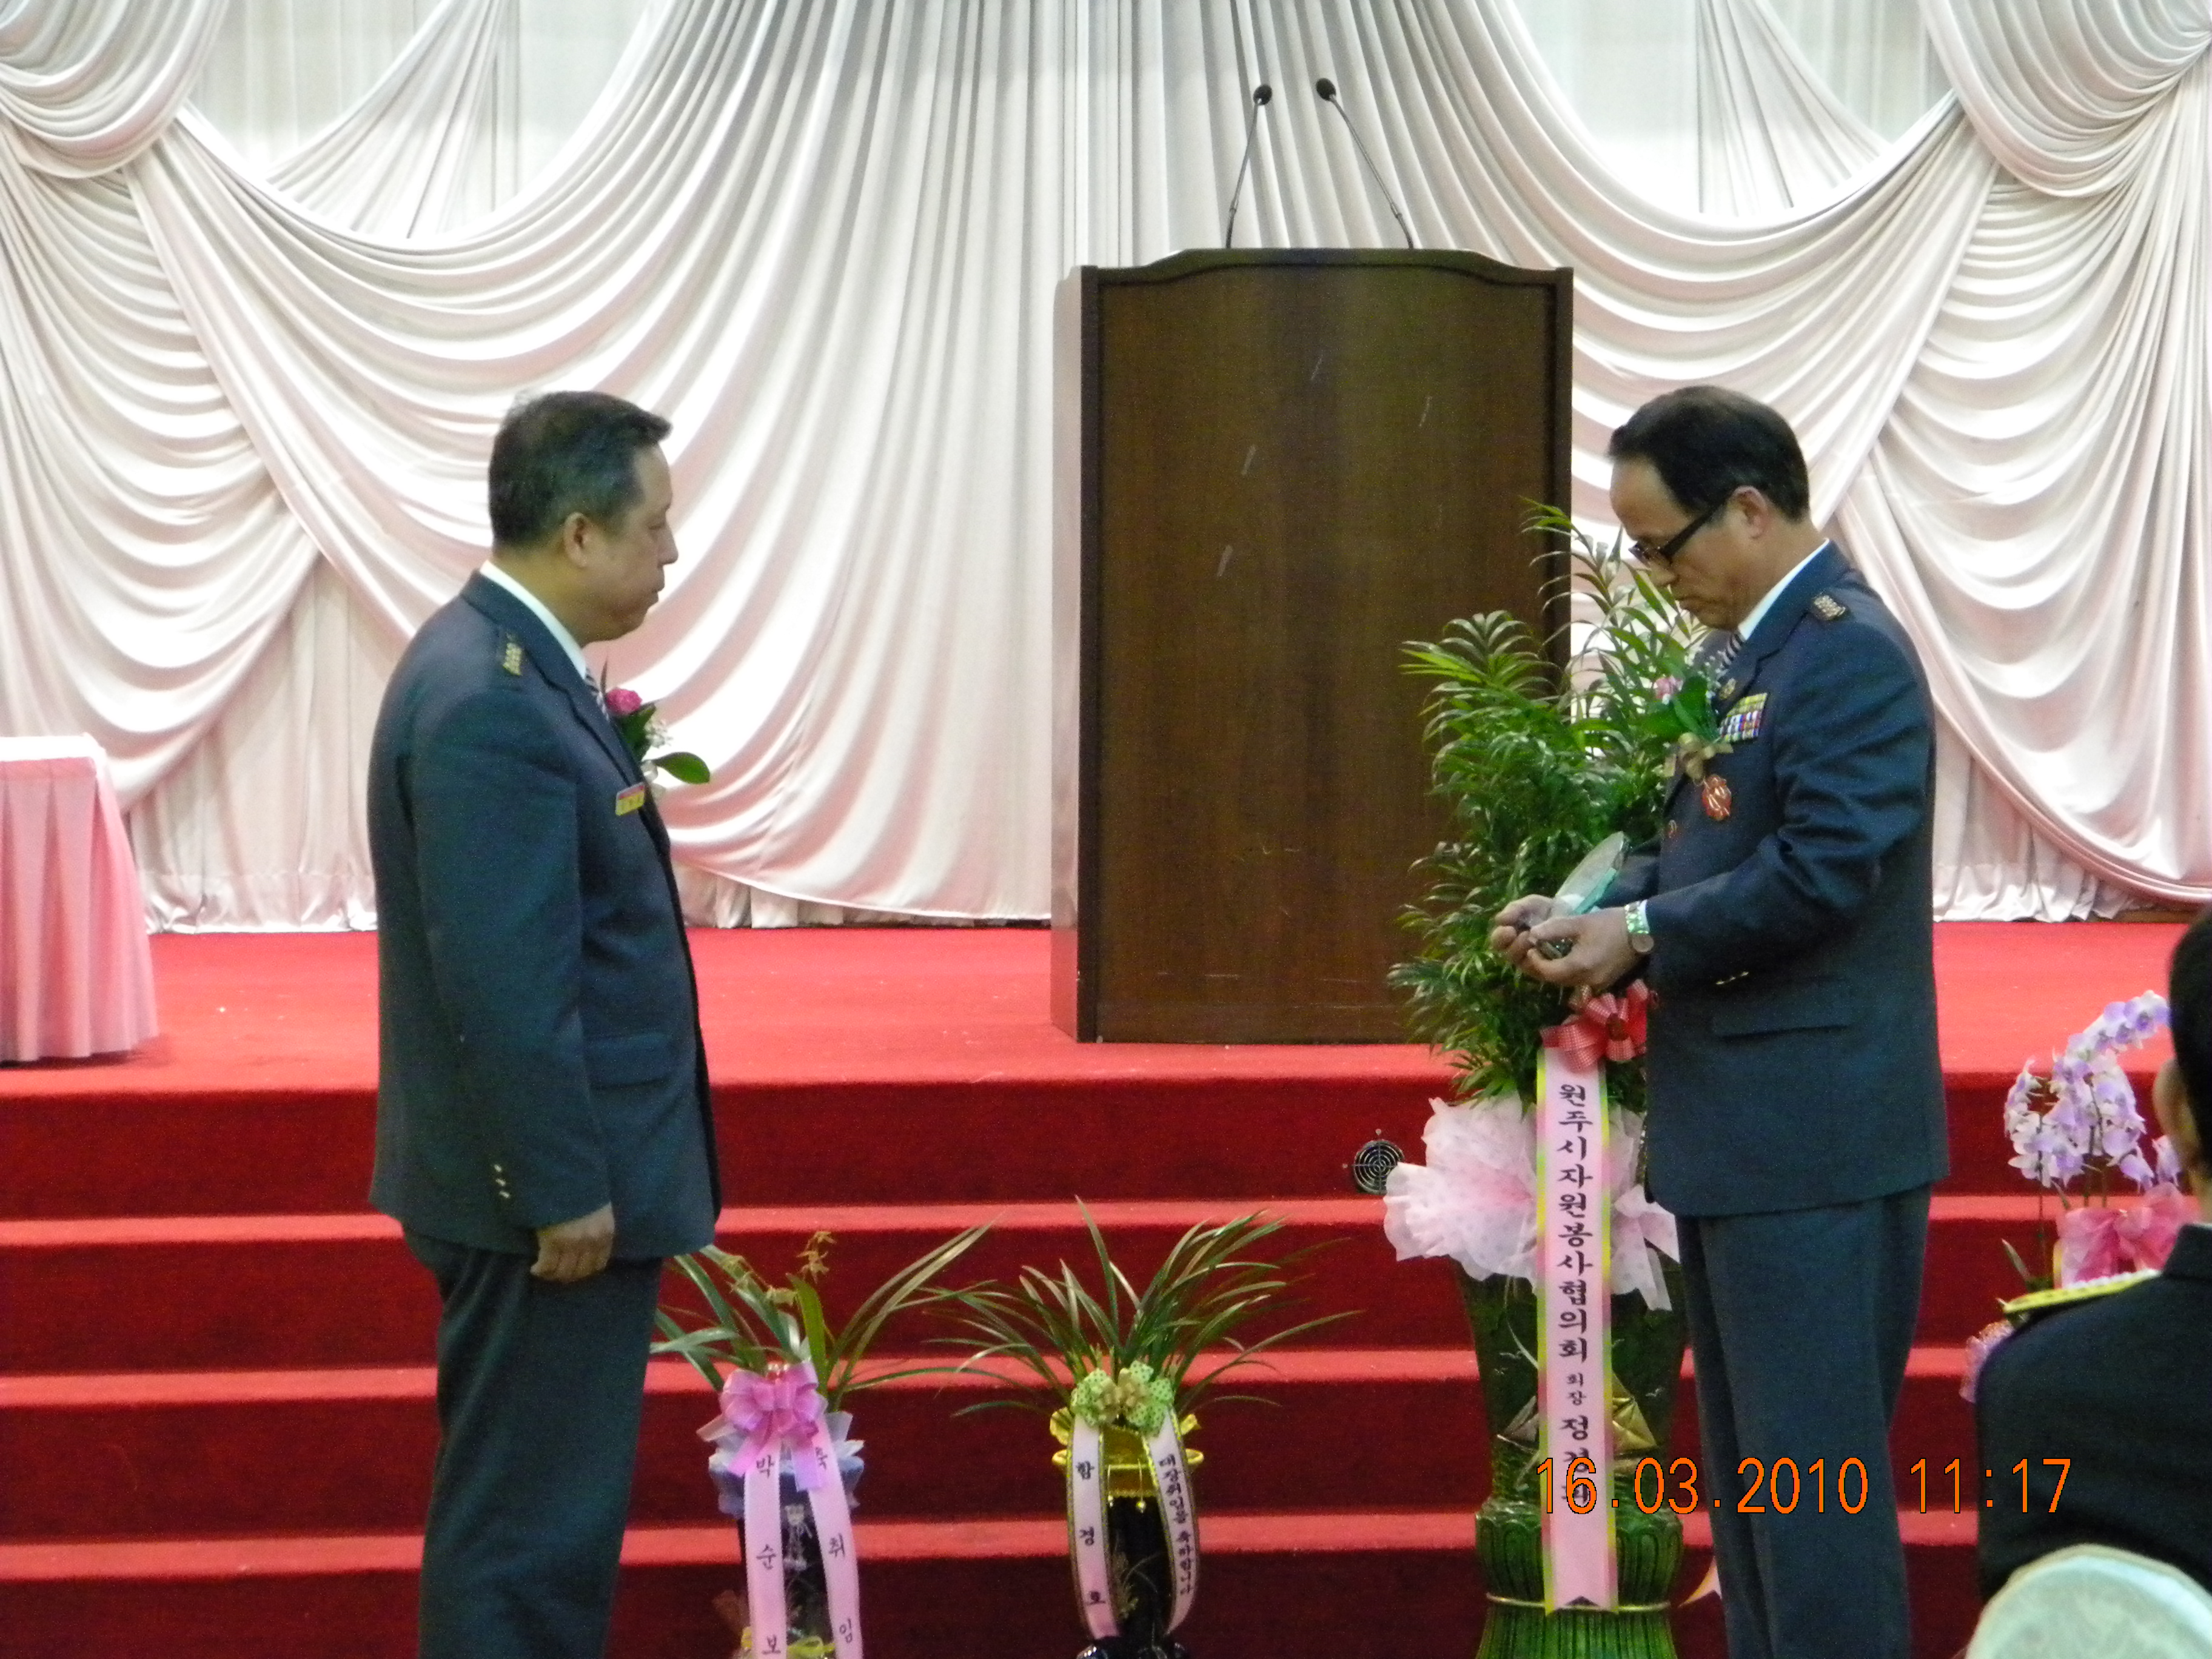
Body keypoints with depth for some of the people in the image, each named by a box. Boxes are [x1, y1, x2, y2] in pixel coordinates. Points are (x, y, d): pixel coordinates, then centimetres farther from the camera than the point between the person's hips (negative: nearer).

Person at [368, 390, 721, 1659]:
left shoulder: (507, 664, 10)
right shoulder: (491, 706, -22)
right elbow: (503, 985, -24)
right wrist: (565, 1193, -21)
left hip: (572, 1171, 10)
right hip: (550, 1185, -10)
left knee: (541, 1503, 18)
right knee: (532, 1520, -2)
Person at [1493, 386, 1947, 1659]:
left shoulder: (1851, 652, -16)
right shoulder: (1744, 649, 13)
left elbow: (1822, 871, -23)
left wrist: (1642, 931, -15)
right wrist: (1594, 912, 2)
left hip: (1812, 1135, -10)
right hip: (1733, 1127, 10)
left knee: (1812, 1462, -5)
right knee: (1746, 1458, 17)